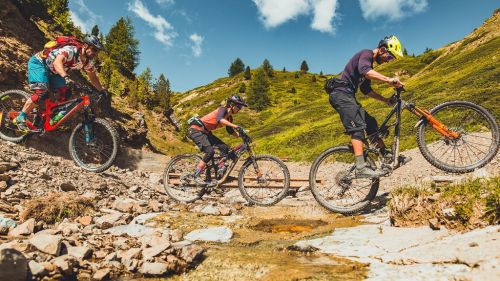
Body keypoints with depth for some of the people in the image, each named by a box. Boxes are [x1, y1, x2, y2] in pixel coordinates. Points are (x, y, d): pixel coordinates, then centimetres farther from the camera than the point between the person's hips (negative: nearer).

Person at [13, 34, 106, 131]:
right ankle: (20, 118, -10)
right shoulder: (70, 50, -31)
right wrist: (66, 77, -64)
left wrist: (102, 91, -2)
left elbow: (93, 77, 5)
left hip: (51, 71, 8)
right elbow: (57, 62, -47)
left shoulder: (88, 61, -7)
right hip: (38, 62, -8)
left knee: (65, 93, -10)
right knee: (42, 93, -24)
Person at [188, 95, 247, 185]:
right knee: (210, 151, -25)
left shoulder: (229, 118, 7)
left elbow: (230, 131, 15)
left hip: (205, 132, 9)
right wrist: (236, 126, -50)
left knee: (225, 148, -3)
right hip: (196, 130, -9)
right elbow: (220, 119, -40)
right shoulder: (222, 109, -18)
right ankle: (196, 176, -14)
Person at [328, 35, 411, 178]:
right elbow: (364, 70, -30)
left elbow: (366, 89, 25)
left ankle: (387, 157, 16)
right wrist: (388, 79, -39)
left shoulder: (370, 64, 23)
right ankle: (361, 168, -27)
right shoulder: (366, 54, -7)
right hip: (341, 94, -10)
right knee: (357, 127, -20)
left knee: (370, 123, 10)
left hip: (347, 96, 10)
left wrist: (385, 99, 18)